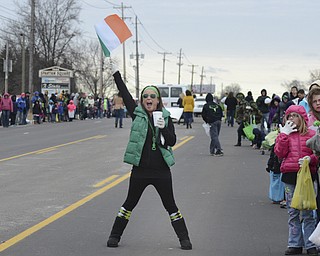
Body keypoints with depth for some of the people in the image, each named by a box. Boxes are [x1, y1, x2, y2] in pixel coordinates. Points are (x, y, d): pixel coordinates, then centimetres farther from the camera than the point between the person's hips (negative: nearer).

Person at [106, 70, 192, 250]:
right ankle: (115, 235, 23)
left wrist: (164, 128, -22)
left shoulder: (165, 117, 0)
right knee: (130, 203, 11)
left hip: (161, 170, 0)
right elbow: (124, 92, -5)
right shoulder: (137, 113, 0)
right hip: (140, 169, 0)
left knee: (170, 205, 8)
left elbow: (172, 141, -5)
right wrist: (116, 73, -9)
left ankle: (184, 238, 16)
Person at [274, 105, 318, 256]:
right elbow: (280, 153, -3)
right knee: (293, 213, 9)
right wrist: (284, 135, -8)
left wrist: (310, 159, -16)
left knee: (307, 213, -2)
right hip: (289, 176, 3)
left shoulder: (311, 134, 4)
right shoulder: (284, 134, 10)